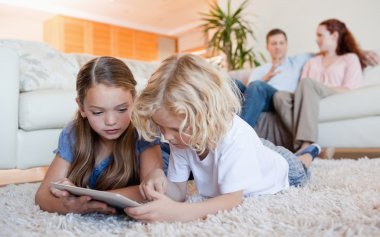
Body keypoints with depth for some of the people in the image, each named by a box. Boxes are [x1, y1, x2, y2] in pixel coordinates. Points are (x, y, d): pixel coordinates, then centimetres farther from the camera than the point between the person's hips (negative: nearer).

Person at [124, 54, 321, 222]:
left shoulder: (234, 136, -48)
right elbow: (179, 192, -25)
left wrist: (178, 212, -65)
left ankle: (309, 153, 57)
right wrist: (160, 179, -49)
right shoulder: (181, 137, -32)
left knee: (300, 174, 28)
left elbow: (233, 199, -49)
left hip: (275, 164, -3)